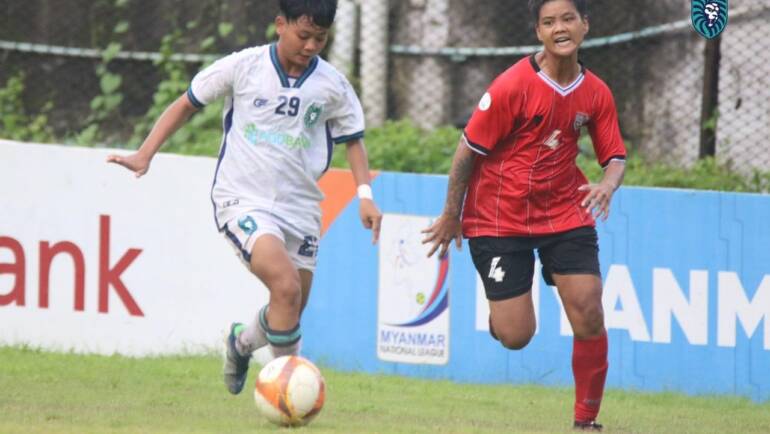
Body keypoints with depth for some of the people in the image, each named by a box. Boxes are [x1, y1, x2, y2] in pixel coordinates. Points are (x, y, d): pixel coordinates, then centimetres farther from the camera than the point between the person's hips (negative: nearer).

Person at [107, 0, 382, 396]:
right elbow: (187, 103, 5)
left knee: (291, 312, 9)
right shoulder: (242, 67, -6)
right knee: (286, 287, -26)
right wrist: (144, 155, -2)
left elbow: (352, 139, 16)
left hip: (300, 207, 4)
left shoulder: (332, 85, 1)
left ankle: (243, 342, 42)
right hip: (244, 201, -4)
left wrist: (364, 194, 2)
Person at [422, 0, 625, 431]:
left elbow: (616, 155, 7)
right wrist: (451, 216, -2)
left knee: (590, 316, -10)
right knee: (516, 336, -7)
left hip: (565, 213, 4)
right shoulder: (513, 86, -16)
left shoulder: (596, 93, -1)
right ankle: (500, 309, 32)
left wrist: (608, 185, -17)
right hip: (500, 218, -4)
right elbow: (469, 149, -8)